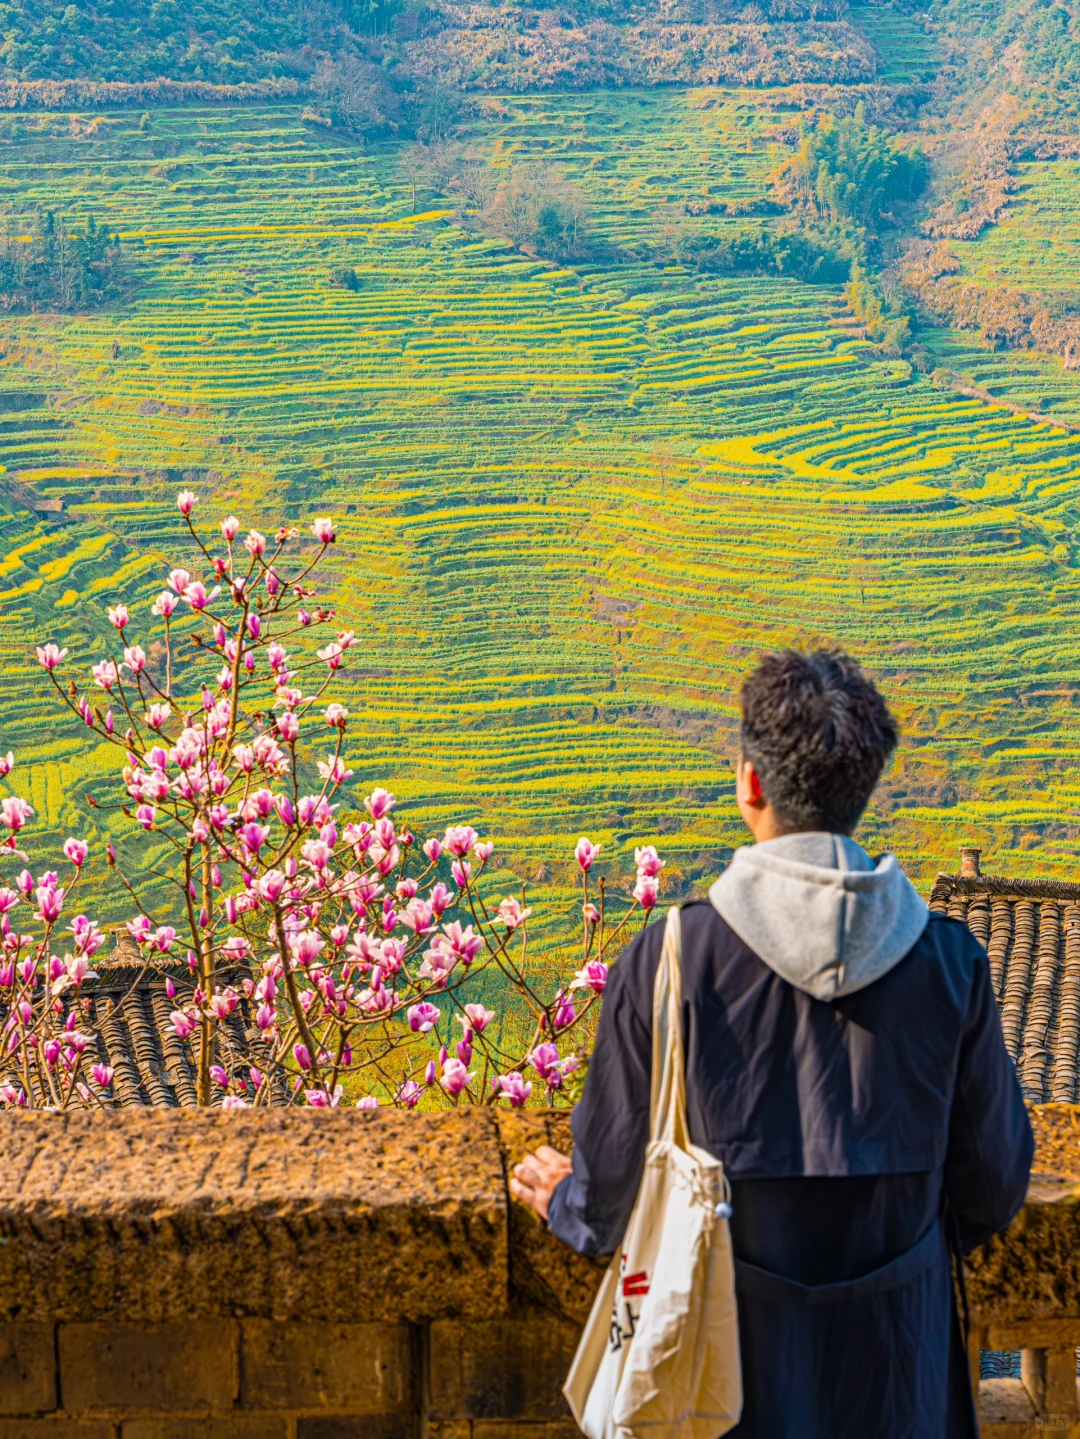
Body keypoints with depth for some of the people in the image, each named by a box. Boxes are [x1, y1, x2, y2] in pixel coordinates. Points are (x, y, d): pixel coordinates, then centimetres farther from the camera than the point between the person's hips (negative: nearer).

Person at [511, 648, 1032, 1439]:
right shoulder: (947, 960, -13)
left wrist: (563, 1199, 16)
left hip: (735, 1353, -1)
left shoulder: (669, 960, -19)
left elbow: (612, 1185, -8)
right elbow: (993, 1185, -1)